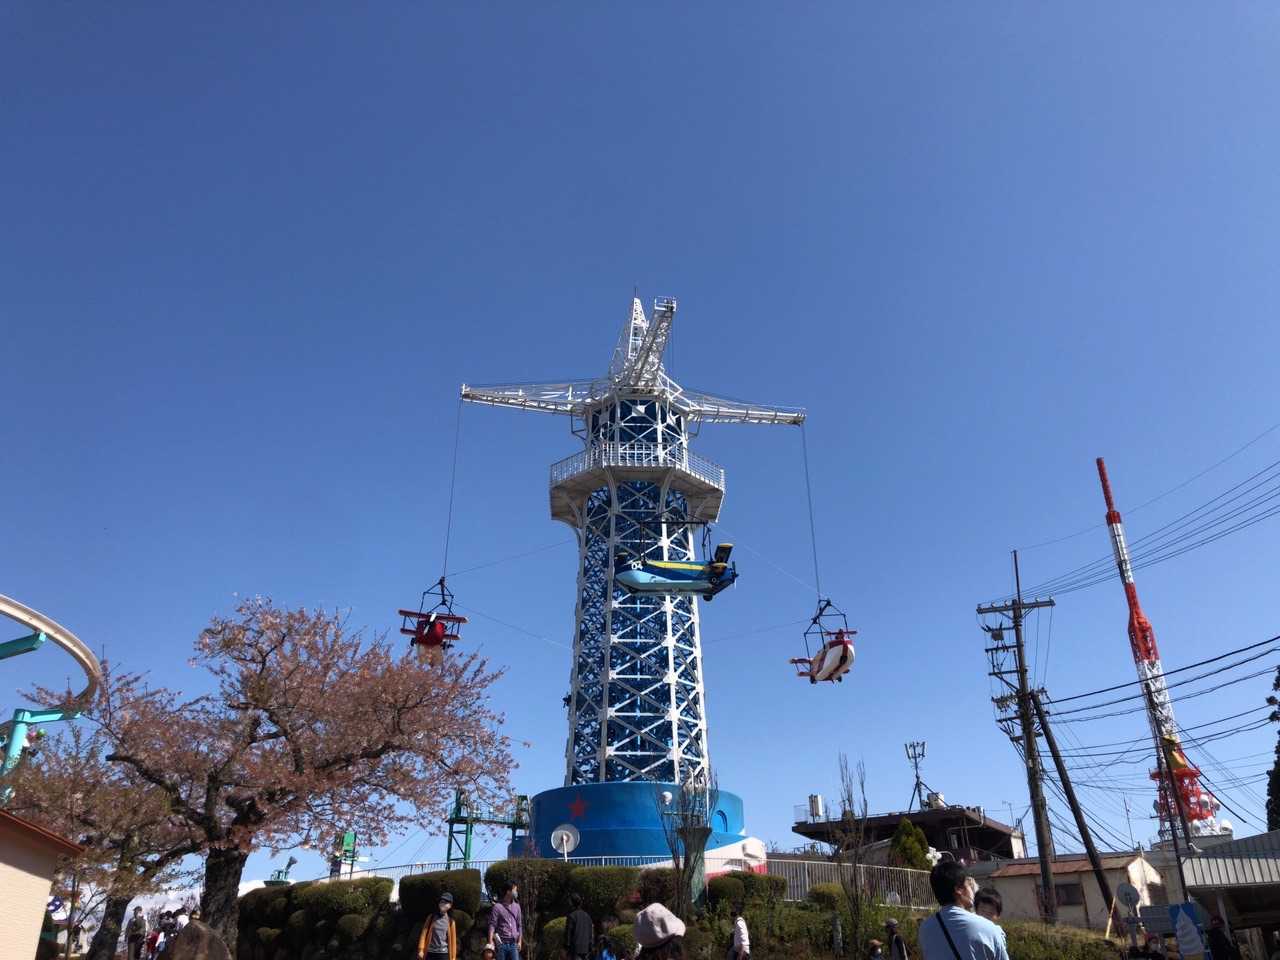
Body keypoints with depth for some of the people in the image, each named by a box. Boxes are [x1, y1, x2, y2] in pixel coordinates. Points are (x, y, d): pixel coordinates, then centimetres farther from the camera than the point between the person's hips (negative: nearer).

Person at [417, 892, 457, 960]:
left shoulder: (450, 922, 4)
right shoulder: (431, 918, 5)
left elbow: (453, 940, 5)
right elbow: (424, 933, 1)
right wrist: (421, 950, -8)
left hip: (443, 954, -1)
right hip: (430, 953, 1)